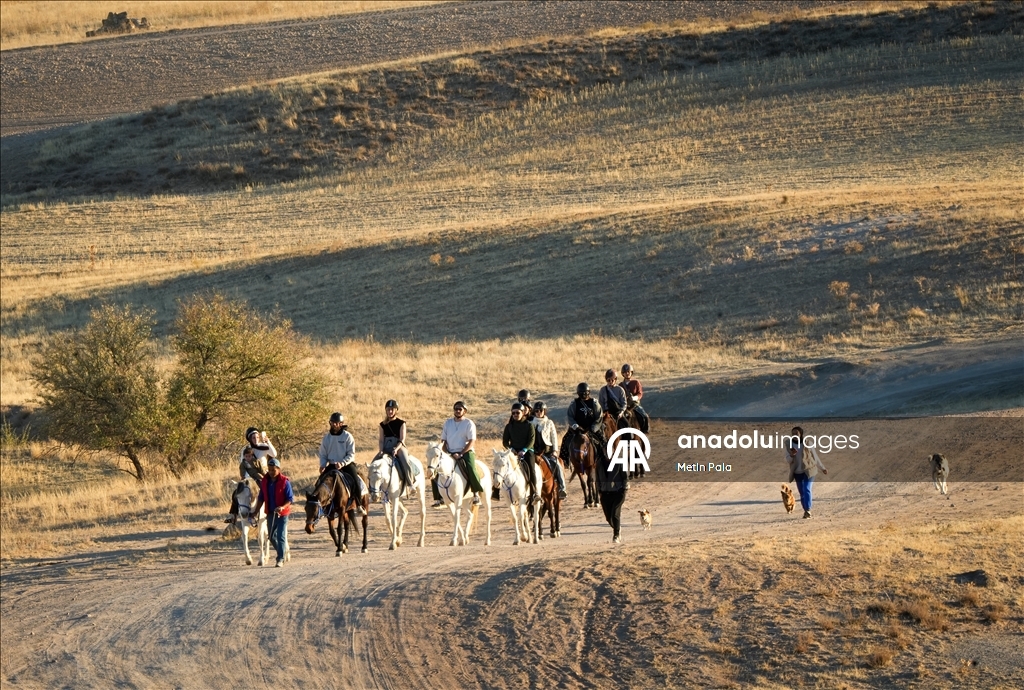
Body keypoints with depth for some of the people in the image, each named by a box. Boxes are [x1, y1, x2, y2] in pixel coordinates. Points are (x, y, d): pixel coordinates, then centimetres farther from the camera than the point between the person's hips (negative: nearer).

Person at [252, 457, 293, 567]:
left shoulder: (284, 482, -12)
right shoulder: (264, 481, 2)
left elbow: (290, 499, -12)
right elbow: (261, 498, 10)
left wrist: (282, 507, -28)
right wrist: (256, 511, 4)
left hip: (282, 514, -6)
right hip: (270, 514, 6)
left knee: (281, 536, -8)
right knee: (272, 537, 15)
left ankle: (280, 559, -3)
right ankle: (283, 550, 38)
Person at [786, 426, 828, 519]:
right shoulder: (789, 444, -1)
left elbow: (815, 456, 1)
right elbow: (788, 460, 0)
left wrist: (822, 468, 7)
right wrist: (792, 455, -23)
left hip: (809, 470, -4)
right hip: (797, 472, 4)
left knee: (806, 490, -18)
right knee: (802, 493, 7)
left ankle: (808, 510, -24)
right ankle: (806, 511, 17)